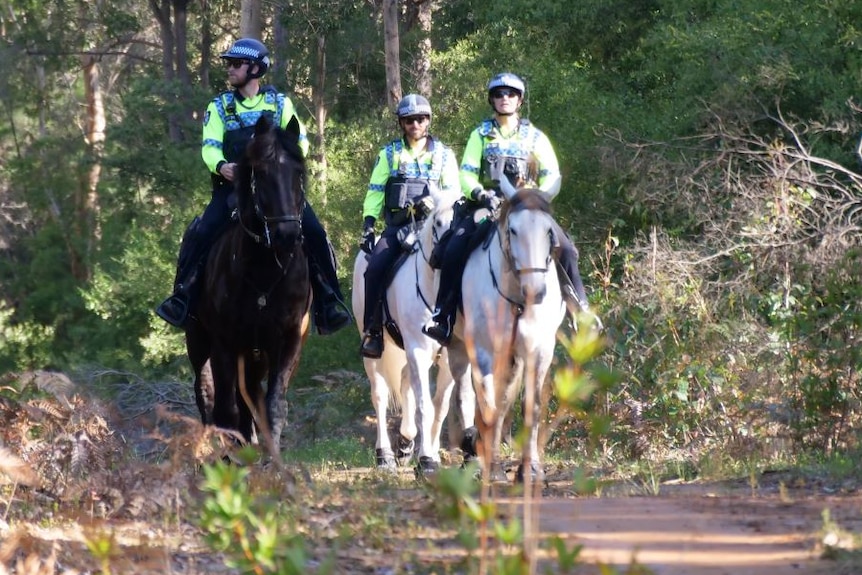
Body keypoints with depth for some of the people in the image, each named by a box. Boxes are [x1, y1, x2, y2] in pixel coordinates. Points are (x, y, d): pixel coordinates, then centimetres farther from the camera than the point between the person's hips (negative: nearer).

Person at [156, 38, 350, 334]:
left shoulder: (279, 102, 10)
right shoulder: (219, 106, 9)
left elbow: (300, 139, 6)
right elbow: (210, 146, -1)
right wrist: (221, 166, -24)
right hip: (233, 185, 0)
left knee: (314, 233, -17)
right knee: (199, 234, -21)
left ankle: (328, 302, -8)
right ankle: (183, 295, -10)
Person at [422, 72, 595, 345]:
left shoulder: (535, 137, 11)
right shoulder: (481, 135, 12)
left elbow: (552, 176, 5)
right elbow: (467, 174, 4)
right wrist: (480, 194, -17)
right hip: (487, 207, 0)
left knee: (565, 248, -21)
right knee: (454, 249, -26)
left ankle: (580, 311, -7)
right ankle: (443, 316, -21)